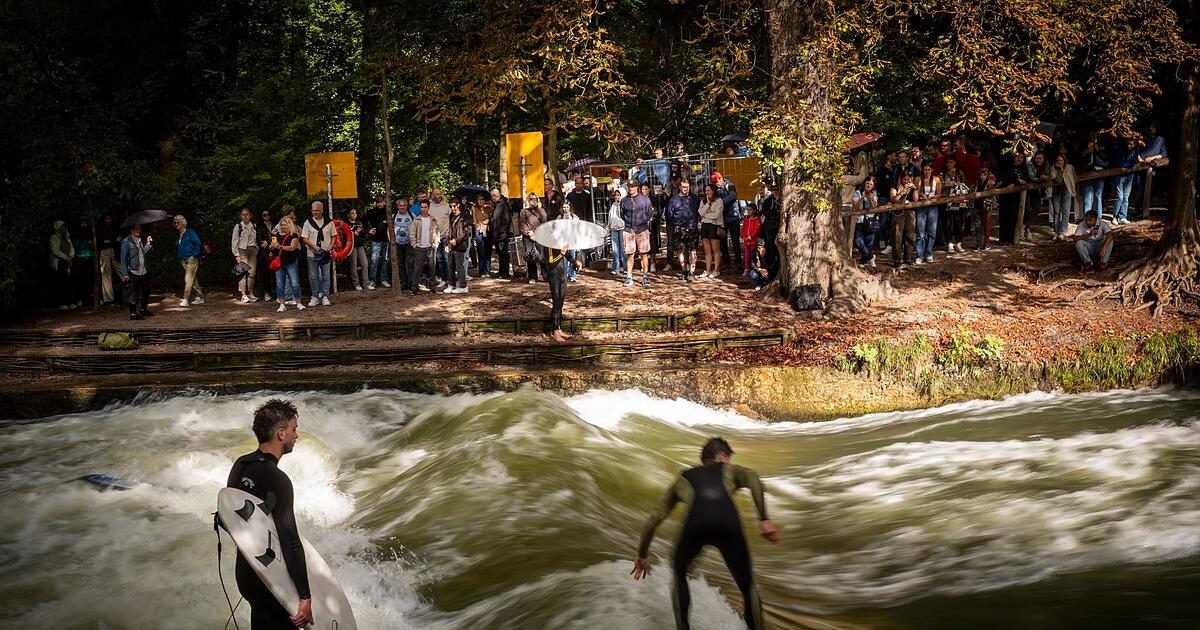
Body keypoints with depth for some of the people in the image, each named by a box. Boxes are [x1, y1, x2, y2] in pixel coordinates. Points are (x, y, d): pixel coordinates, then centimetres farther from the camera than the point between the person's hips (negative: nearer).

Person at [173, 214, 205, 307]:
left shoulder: (190, 232, -7)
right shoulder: (178, 236, 15)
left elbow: (199, 244, -10)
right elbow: (177, 247, 29)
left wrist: (194, 255, -14)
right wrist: (179, 256, 16)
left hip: (192, 260, -8)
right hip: (183, 261, 8)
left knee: (188, 279, -14)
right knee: (194, 280, 11)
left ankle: (185, 300, -18)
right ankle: (200, 297, 18)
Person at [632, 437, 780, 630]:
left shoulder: (683, 478, 39)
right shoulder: (729, 471, 35)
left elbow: (654, 518, 39)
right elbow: (753, 478, 10)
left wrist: (642, 555, 48)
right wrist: (764, 520, 1)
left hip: (696, 521, 1)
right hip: (728, 522, -1)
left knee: (679, 573, 31)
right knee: (748, 587, 19)